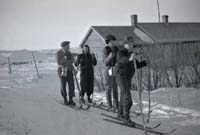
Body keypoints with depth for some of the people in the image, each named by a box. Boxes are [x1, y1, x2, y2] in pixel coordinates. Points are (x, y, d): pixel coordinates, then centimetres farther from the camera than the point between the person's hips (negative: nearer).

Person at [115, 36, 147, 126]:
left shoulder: (130, 54, 11)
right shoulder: (120, 52, -14)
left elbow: (136, 65, 15)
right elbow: (121, 59, -39)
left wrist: (145, 62, -2)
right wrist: (129, 59, -59)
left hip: (128, 78, 8)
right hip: (121, 77, -8)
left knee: (124, 96, 18)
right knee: (127, 98, -14)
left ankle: (120, 114, 32)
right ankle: (126, 118, -9)